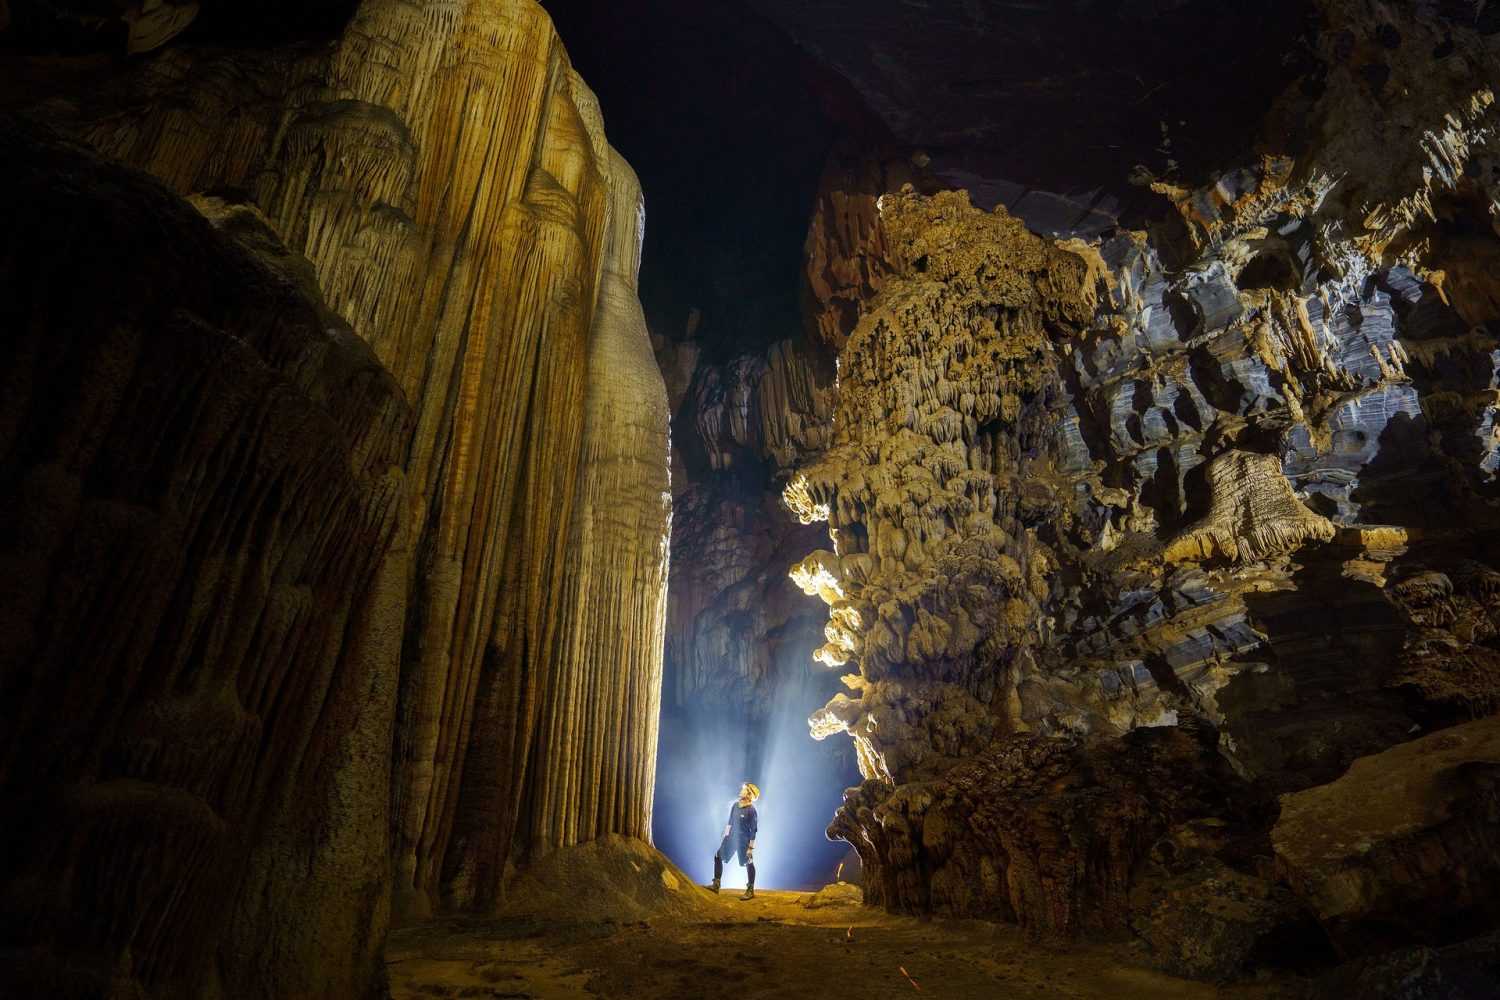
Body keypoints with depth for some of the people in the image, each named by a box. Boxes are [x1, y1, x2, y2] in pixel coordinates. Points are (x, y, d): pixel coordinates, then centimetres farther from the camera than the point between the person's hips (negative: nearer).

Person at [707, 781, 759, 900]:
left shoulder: (751, 810, -18)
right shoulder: (735, 805, 2)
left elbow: (753, 830, -15)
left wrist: (751, 847, -16)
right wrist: (725, 836, 16)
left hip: (744, 840, -7)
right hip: (732, 838, 7)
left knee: (748, 864, 3)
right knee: (718, 856, 8)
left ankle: (750, 891, 17)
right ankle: (716, 885, 17)